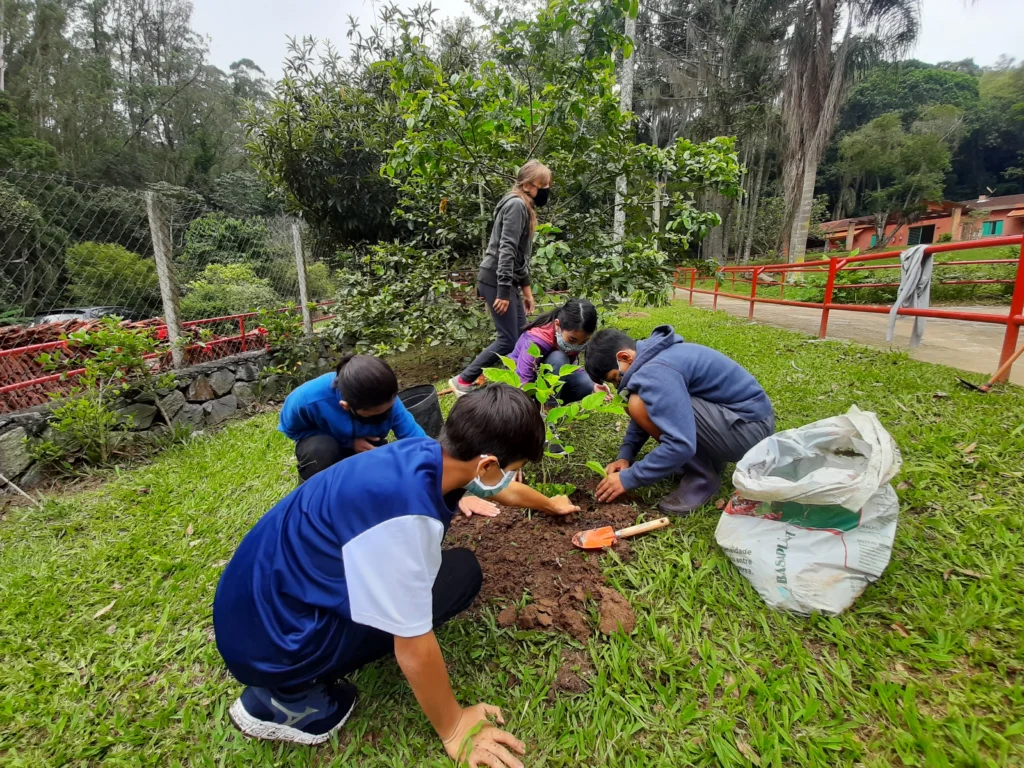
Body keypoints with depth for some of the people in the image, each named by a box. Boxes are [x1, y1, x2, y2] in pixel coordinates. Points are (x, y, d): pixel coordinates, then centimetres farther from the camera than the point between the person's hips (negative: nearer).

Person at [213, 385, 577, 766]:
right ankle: (286, 695, -1)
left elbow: (505, 490, 15)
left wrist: (550, 504, 33)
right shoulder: (404, 513, -33)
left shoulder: (430, 453, -6)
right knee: (458, 572, -9)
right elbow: (414, 648, -22)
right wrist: (453, 729, -3)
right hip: (267, 638, -8)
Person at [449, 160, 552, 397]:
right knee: (508, 339, -8)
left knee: (522, 336, 9)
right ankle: (463, 381, 1)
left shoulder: (525, 207, 20)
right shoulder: (516, 205, -11)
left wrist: (526, 291, 20)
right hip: (496, 280, -10)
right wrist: (504, 291, -24)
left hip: (507, 281, 10)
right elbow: (506, 249, -20)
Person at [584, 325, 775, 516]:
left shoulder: (656, 372, -25)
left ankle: (702, 478, -7)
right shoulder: (650, 357, 7)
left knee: (640, 404, -23)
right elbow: (645, 416, 17)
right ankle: (708, 460, 16)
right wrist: (625, 456, 5)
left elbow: (681, 445, -30)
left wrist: (628, 478, -19)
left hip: (749, 427, -10)